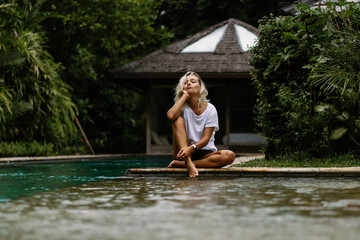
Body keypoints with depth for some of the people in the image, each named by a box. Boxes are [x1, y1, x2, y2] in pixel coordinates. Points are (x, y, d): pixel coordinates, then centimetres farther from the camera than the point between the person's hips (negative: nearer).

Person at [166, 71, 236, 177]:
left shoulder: (210, 109, -1)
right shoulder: (183, 107, 2)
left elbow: (206, 139, -11)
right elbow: (170, 116, -25)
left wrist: (192, 148, -32)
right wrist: (184, 96, -12)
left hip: (205, 153, 0)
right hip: (185, 150, 0)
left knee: (230, 155, -29)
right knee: (178, 120, -20)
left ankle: (182, 164, -31)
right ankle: (188, 163, -37)